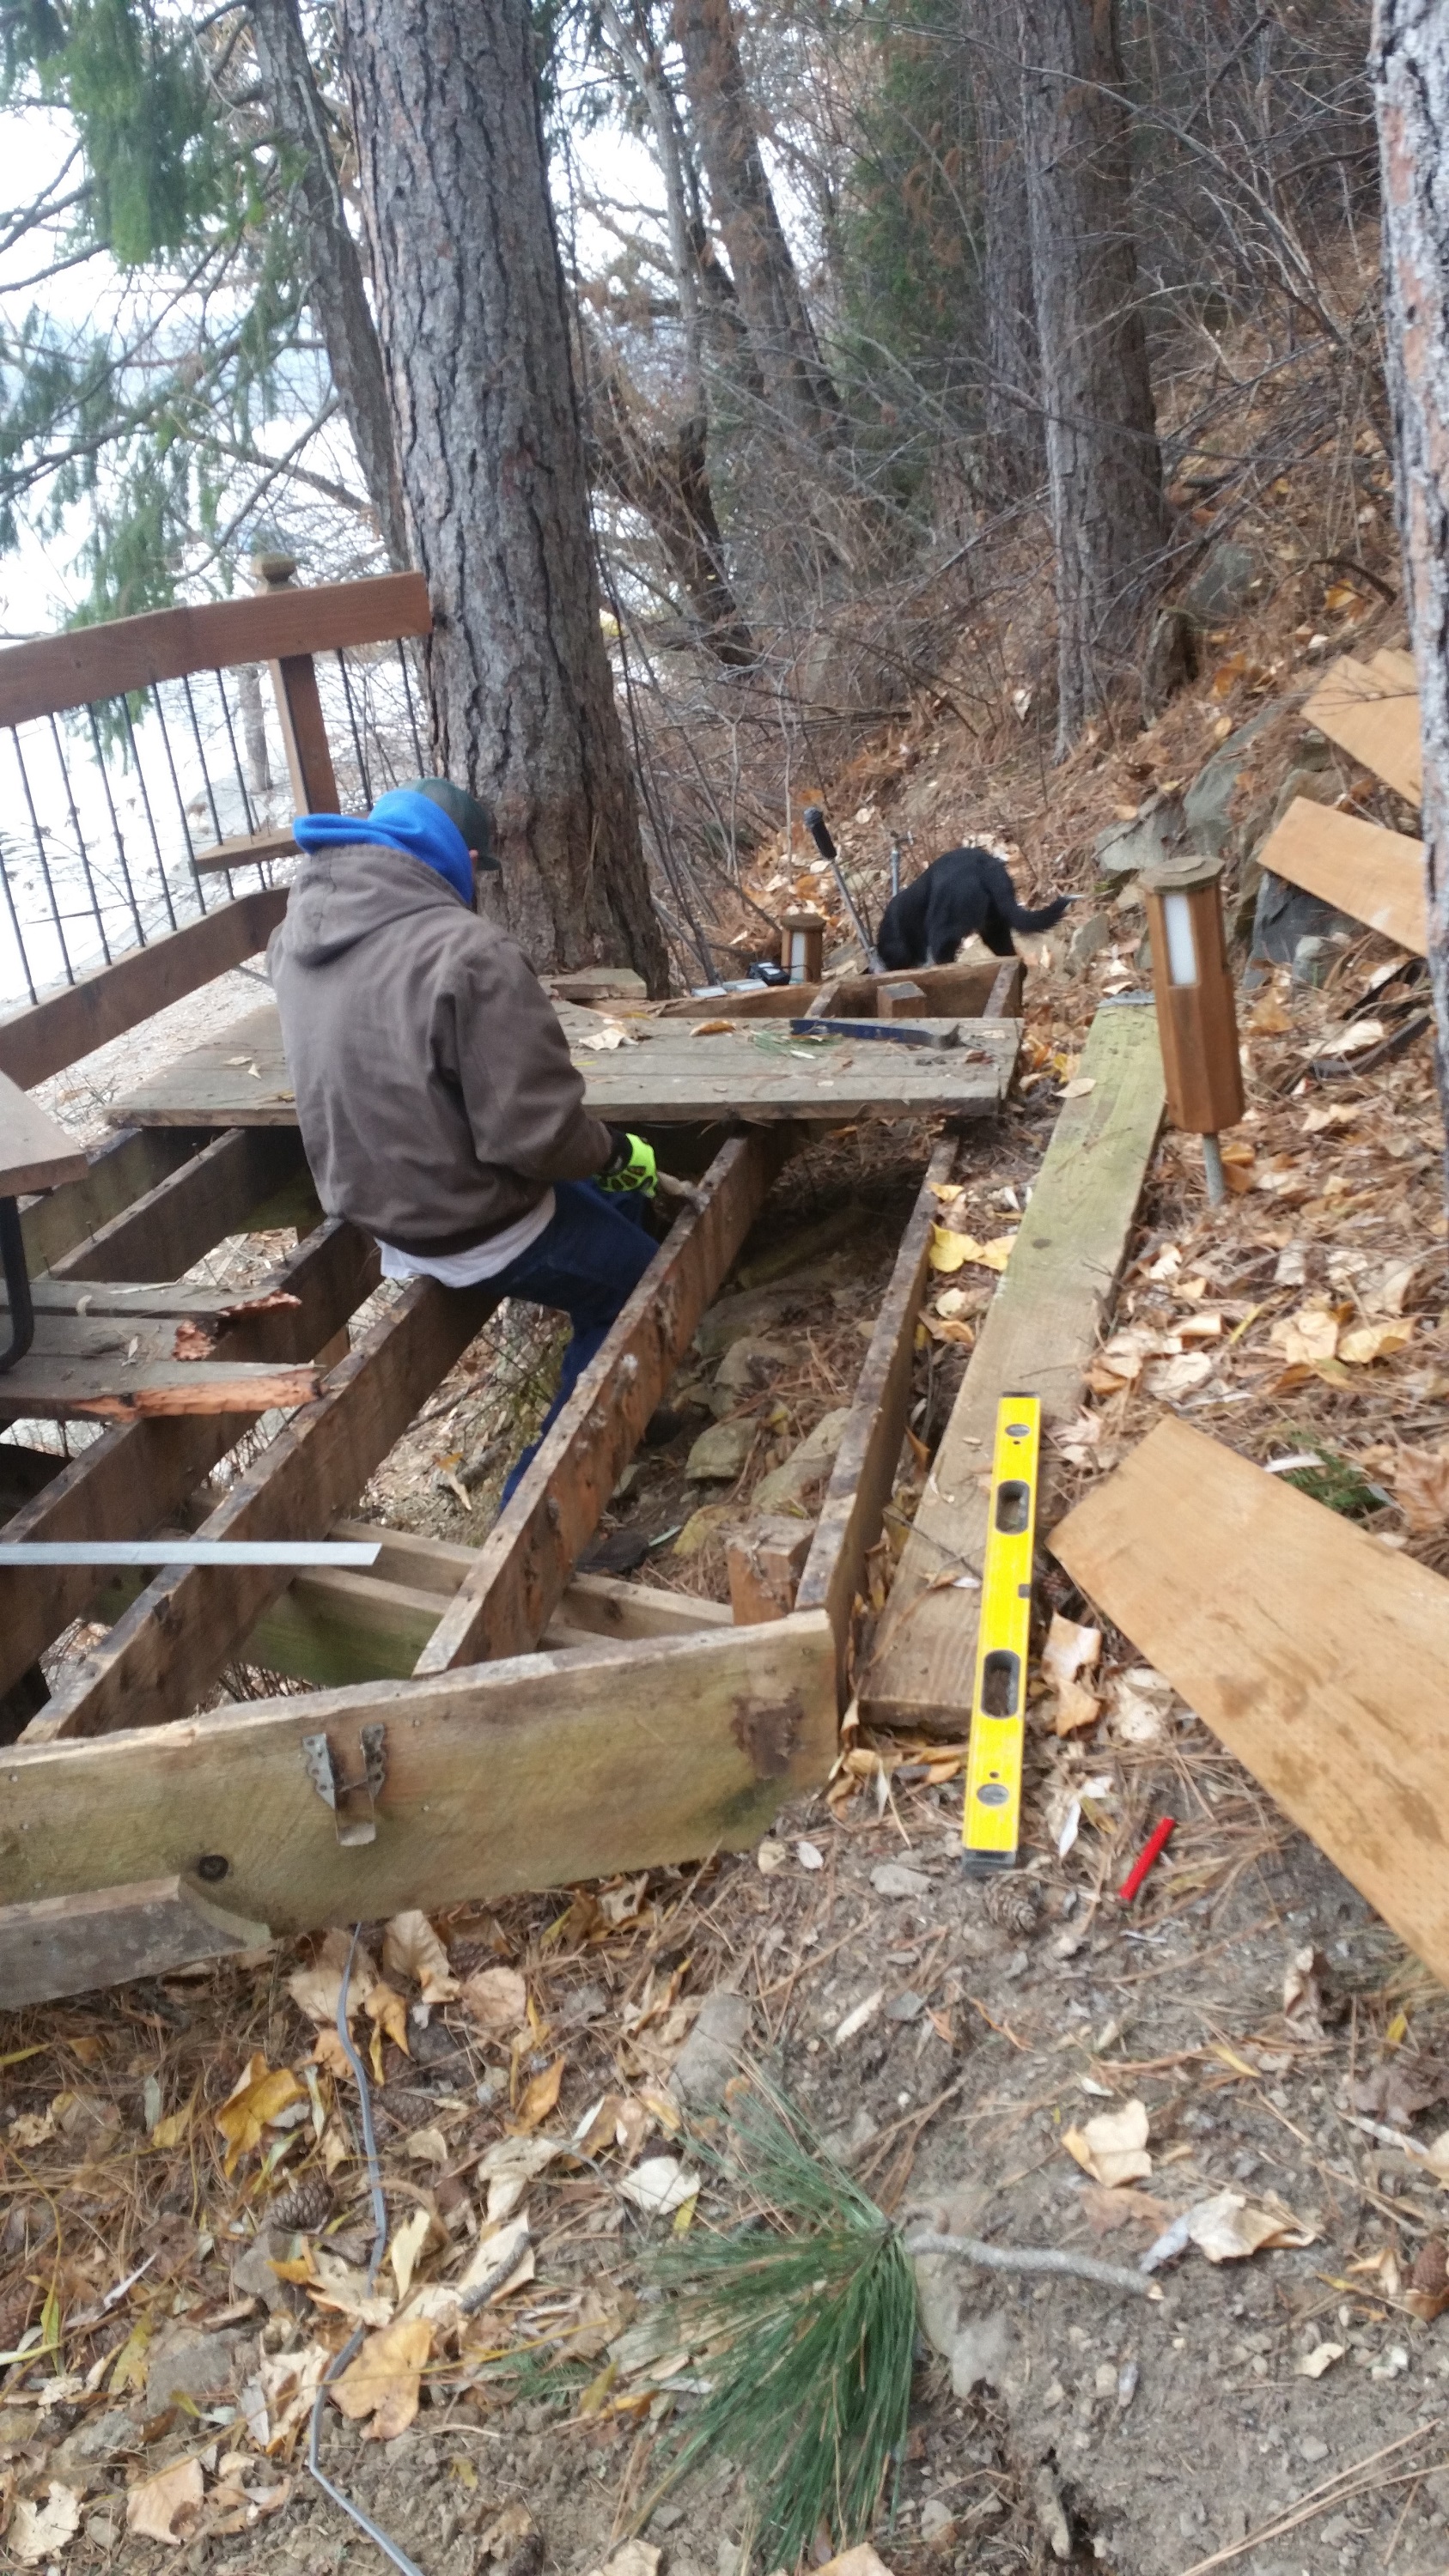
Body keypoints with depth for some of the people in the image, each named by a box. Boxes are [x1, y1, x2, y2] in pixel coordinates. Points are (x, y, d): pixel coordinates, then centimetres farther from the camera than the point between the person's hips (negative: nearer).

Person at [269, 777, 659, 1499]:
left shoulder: (298, 934, -3)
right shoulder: (469, 954, -29)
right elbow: (538, 1135, -28)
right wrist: (611, 1147, -10)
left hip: (370, 1203, 9)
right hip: (475, 1228, -9)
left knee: (618, 1189, 27)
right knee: (637, 1284, 15)